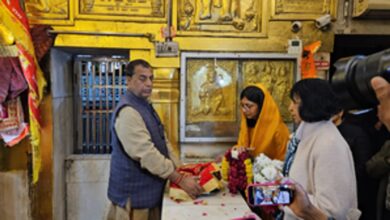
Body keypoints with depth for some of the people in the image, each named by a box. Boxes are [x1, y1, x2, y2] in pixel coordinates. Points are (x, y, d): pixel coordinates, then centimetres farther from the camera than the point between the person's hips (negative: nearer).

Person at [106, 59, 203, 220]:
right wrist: (180, 180, -24)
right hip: (133, 195, -9)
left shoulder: (145, 106, 10)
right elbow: (146, 153, -28)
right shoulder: (127, 111, -22)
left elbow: (162, 143, 14)